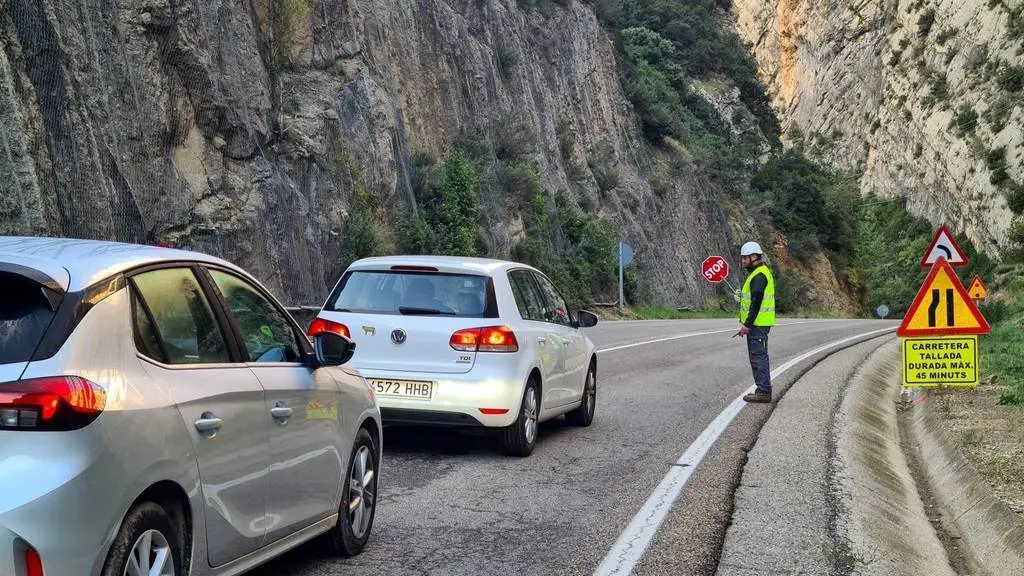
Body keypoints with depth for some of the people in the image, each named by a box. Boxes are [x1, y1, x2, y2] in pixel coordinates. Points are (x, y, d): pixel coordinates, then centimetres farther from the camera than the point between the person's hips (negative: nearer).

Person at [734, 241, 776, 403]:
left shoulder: (759, 275, -17)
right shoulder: (760, 272, 17)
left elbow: (756, 302, -22)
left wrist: (747, 324, -22)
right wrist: (748, 322, 24)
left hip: (757, 323, -11)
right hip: (759, 323, 11)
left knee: (758, 356, -8)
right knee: (759, 356, 15)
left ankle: (763, 392, -6)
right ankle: (763, 390, 20)